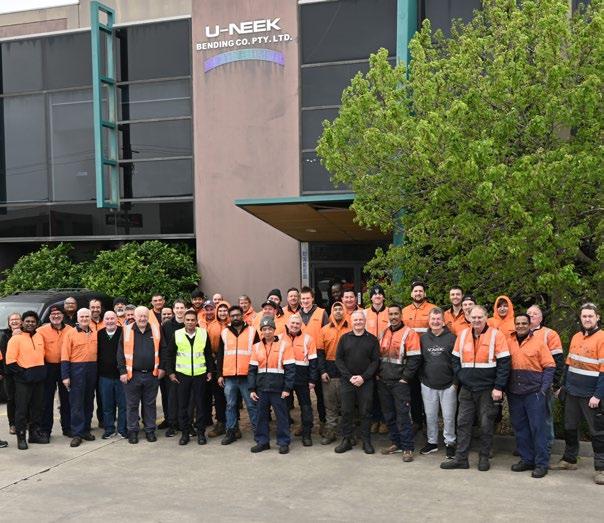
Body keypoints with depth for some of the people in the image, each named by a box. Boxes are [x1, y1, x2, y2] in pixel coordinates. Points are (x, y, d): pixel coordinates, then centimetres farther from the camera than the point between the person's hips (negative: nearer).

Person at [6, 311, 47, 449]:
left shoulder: (39, 337, 11)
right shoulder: (16, 338, -7)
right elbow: (10, 361, -11)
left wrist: (42, 371, 9)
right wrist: (22, 373, -14)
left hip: (39, 379, 6)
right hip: (23, 380, -6)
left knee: (37, 407, 11)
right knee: (21, 409, -2)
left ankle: (35, 433, 22)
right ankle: (21, 437, 6)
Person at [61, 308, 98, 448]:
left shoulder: (95, 333, 9)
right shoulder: (71, 333, -3)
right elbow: (65, 356, -5)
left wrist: (98, 370, 5)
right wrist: (65, 376, -11)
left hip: (92, 369, 4)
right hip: (77, 369, -4)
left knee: (89, 402, 11)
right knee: (76, 403, -2)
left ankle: (86, 430, 21)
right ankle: (77, 434, 1)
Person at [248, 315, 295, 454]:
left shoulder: (284, 344, -5)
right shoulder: (257, 347, 7)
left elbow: (290, 368, -7)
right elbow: (252, 370, 8)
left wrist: (287, 388, -11)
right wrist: (251, 389, 2)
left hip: (278, 388, -4)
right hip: (261, 388, 4)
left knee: (281, 415, 3)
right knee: (261, 415, 10)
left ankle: (284, 442, 14)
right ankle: (262, 441, 22)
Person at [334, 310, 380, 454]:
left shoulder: (372, 339, 3)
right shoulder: (344, 338, 5)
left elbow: (375, 361, -1)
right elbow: (338, 359, 2)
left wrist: (363, 377, -11)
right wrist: (349, 377, -8)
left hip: (366, 382, -1)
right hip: (347, 381, 1)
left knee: (365, 412, 4)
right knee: (346, 411, 4)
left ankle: (366, 441, 14)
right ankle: (346, 440, 14)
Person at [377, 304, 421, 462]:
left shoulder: (409, 333, -8)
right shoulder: (383, 334, 12)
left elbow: (414, 359, -12)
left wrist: (405, 378, -14)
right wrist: (378, 374, 9)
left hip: (399, 383, -6)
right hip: (383, 382, 6)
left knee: (402, 416, -4)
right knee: (389, 415, 12)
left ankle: (408, 448, 4)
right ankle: (396, 443, 25)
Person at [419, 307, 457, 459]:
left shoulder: (451, 338, -4)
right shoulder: (423, 338, 6)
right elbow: (419, 360, 11)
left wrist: (456, 381, -8)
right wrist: (421, 378, 5)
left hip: (448, 385, -3)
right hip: (428, 385, 3)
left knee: (448, 416, 3)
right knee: (430, 416, 11)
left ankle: (450, 443, 18)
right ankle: (432, 442, 25)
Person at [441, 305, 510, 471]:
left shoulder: (496, 335, -8)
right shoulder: (463, 335, 6)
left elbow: (504, 363, -10)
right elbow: (456, 359, 13)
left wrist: (498, 387, -13)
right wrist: (461, 377, 0)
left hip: (488, 389, -4)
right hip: (466, 389, 4)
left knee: (486, 425, 5)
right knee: (463, 423, 6)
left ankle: (484, 458, 20)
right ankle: (460, 458, 13)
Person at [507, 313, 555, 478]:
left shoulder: (538, 341, -2)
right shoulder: (509, 342, 7)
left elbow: (549, 366, -3)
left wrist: (544, 388, -10)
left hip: (534, 392, -4)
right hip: (514, 393, 4)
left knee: (538, 427, -1)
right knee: (519, 427, 10)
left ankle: (541, 463, 7)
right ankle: (526, 459, 22)